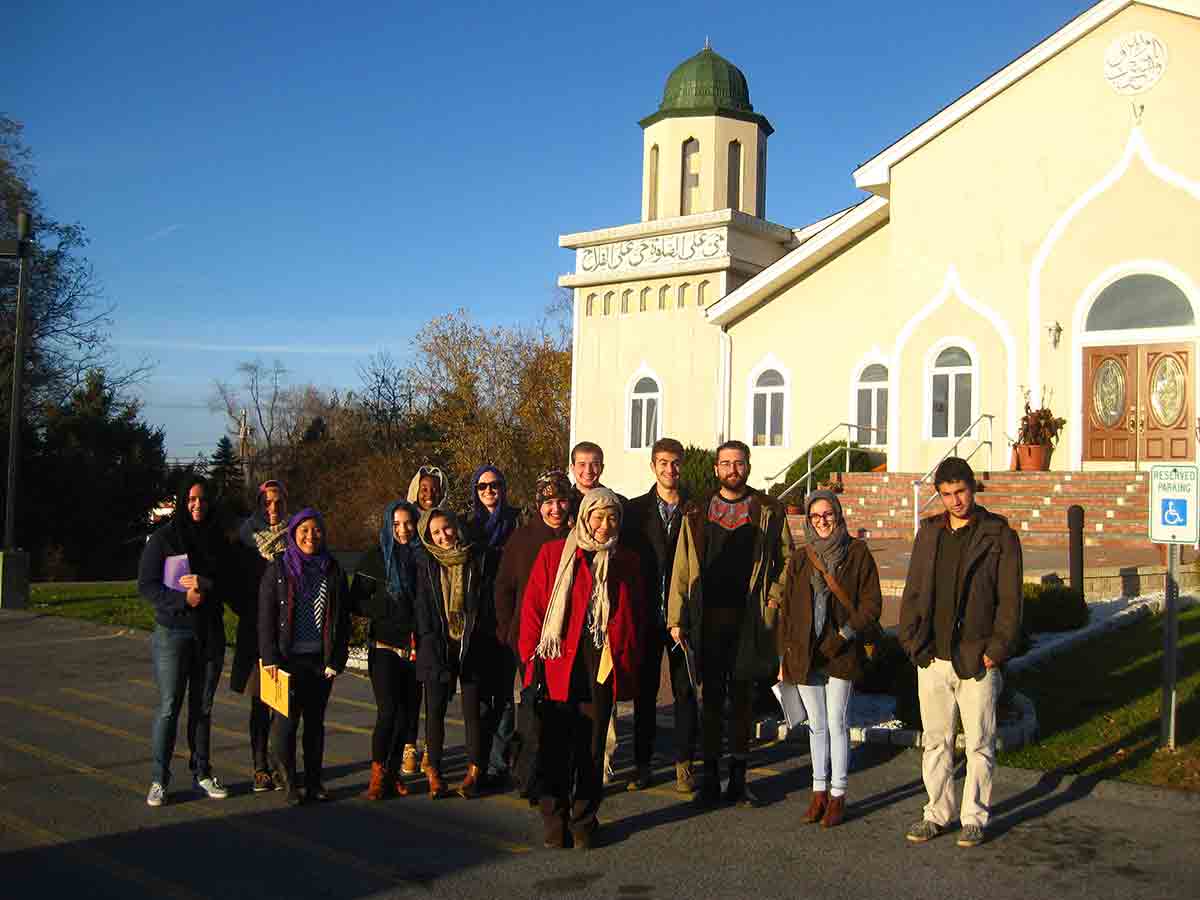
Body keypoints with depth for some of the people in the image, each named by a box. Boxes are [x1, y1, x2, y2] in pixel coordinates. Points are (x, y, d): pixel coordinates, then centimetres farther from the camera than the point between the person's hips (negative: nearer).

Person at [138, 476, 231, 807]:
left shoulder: (217, 541, 8)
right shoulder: (163, 538, -3)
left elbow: (229, 584, 6)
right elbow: (146, 584, -7)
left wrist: (206, 585, -15)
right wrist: (183, 599, -20)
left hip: (210, 631, 4)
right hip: (173, 632, -4)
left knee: (203, 707, 10)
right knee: (169, 707, -5)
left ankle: (201, 774, 19)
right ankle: (159, 780, 3)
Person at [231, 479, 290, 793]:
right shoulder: (248, 535, 5)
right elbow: (238, 581, 5)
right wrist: (247, 612, -4)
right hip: (256, 629, 0)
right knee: (259, 701, 2)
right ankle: (261, 767, 10)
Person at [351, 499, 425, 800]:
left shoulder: (423, 558, 7)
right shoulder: (376, 558, 1)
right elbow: (357, 602, -1)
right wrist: (392, 612, -11)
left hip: (415, 648, 3)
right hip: (385, 647, -3)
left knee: (405, 711, 5)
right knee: (388, 710, -11)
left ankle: (394, 771, 17)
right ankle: (378, 773, -1)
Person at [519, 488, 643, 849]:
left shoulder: (626, 563, 11)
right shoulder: (553, 554, 3)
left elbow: (633, 618, 13)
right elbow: (532, 607, 2)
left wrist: (629, 667, 6)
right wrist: (533, 658, -4)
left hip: (603, 668, 2)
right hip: (559, 665, -2)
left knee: (592, 748, 7)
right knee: (556, 747, 2)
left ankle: (584, 821, 19)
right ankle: (554, 823, 14)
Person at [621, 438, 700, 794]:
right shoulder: (636, 509, 5)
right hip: (646, 614, 1)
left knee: (685, 691, 5)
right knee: (645, 690, 7)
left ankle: (683, 764, 15)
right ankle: (642, 764, 16)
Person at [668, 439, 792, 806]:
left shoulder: (768, 511, 6)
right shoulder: (697, 514, 8)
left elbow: (787, 558, 11)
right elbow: (682, 568, 6)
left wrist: (774, 597, -2)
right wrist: (677, 618, 0)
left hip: (749, 619, 0)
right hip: (708, 617, 0)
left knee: (743, 697, 7)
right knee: (712, 699, 6)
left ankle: (738, 776, 16)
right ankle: (711, 776, 14)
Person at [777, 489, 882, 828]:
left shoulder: (857, 553, -2)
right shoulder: (799, 561, 8)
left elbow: (871, 603, -3)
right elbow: (787, 609, 11)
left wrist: (846, 633, -14)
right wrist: (784, 656, 9)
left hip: (841, 654, -3)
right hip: (804, 654, 4)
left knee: (836, 724, -1)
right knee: (817, 726, 11)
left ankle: (837, 796, 8)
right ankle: (819, 791, 21)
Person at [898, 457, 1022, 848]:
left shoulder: (999, 535, -3)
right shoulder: (929, 532, 9)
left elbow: (1009, 599, -4)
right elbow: (913, 590, 12)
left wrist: (997, 650, -11)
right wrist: (911, 640, 3)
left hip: (977, 659, -3)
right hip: (932, 657, 4)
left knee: (979, 744, 7)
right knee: (935, 742, 11)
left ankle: (974, 817, 19)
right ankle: (938, 812, 23)